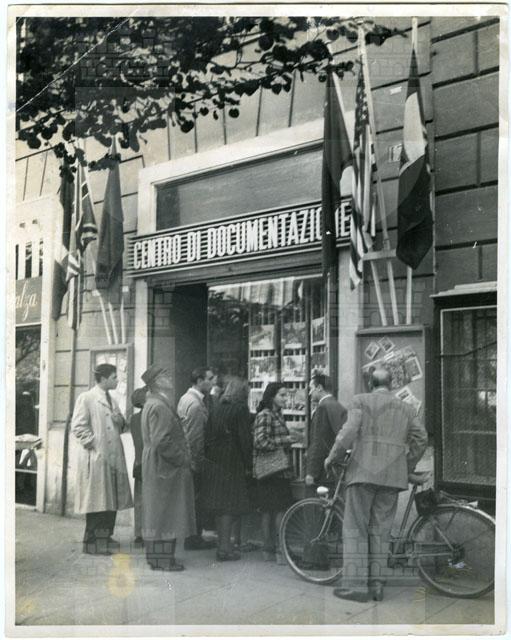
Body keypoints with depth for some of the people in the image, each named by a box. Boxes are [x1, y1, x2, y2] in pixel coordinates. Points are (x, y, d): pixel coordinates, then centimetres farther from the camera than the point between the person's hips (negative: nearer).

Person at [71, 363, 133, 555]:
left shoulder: (111, 400, 18)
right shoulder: (86, 398, -6)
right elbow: (77, 426, -10)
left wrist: (120, 421, 2)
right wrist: (92, 443, -14)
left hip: (113, 456, 8)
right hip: (95, 458, -8)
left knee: (112, 499, 11)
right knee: (97, 500, -3)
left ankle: (105, 537, 22)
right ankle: (91, 542, 6)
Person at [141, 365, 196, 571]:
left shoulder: (152, 404, 14)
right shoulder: (159, 407, -19)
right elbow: (162, 441, -25)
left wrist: (184, 457, 17)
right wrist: (183, 459, -16)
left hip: (156, 466, 11)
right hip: (165, 467, -10)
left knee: (156, 512, 15)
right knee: (165, 510, -4)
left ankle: (155, 555, 23)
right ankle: (163, 559, 1)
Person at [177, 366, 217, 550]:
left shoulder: (185, 398, 11)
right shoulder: (196, 404, -20)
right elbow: (195, 437, -20)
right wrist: (198, 461, -14)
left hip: (187, 458, 10)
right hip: (195, 459, -10)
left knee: (193, 499, 16)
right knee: (196, 500, 0)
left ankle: (193, 537, 24)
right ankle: (194, 539, 9)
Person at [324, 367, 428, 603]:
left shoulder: (361, 401, 3)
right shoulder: (406, 409, 17)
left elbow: (349, 432, -9)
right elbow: (420, 438, 8)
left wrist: (332, 458, 2)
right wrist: (407, 468, 18)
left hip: (363, 471, -4)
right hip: (393, 477, 4)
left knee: (355, 530, -1)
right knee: (380, 530, 10)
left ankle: (355, 585, -5)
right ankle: (376, 584, 8)